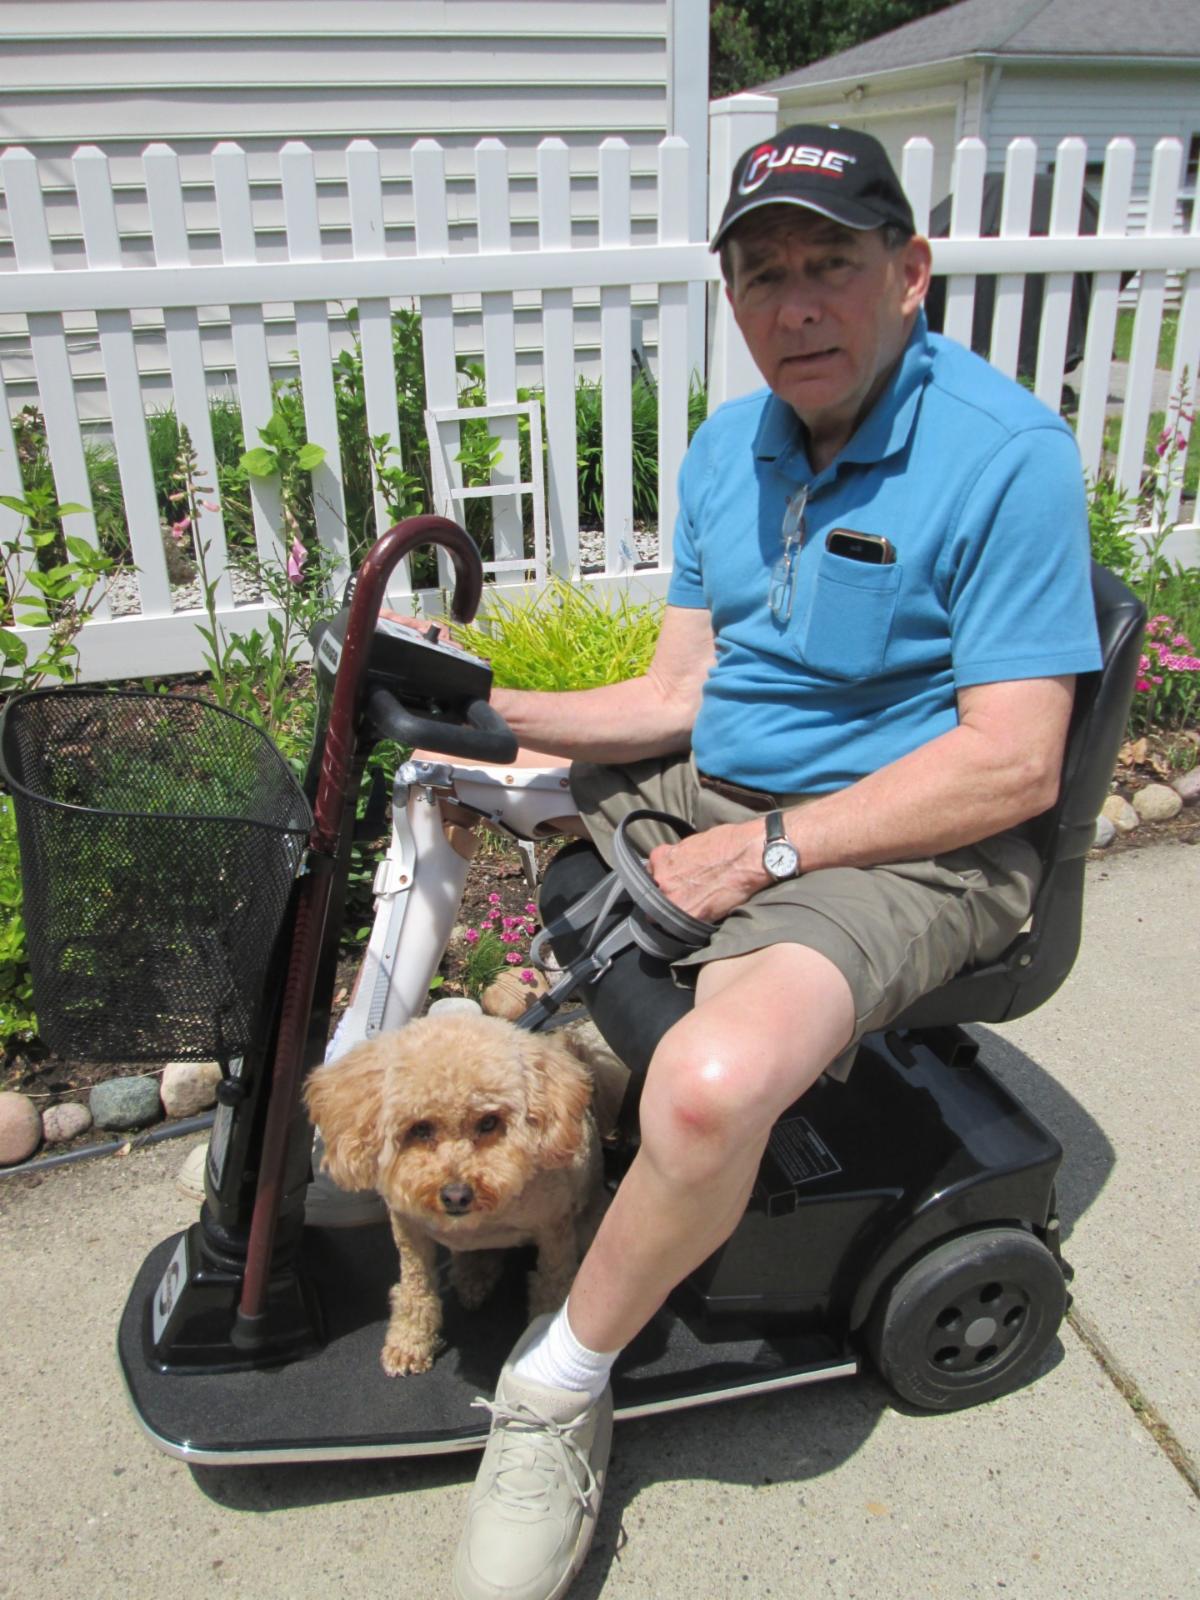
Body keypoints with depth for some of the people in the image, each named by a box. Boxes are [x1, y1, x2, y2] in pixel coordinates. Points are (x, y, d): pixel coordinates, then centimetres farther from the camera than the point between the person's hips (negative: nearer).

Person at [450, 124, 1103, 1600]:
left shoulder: (1007, 454, -15)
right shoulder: (725, 447, 7)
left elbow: (1010, 764, -19)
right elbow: (682, 691, 6)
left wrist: (770, 850, -22)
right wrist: (501, 713, -10)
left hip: (907, 850, -7)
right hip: (699, 792, 8)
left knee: (713, 1080, -36)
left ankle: (560, 1388, -5)